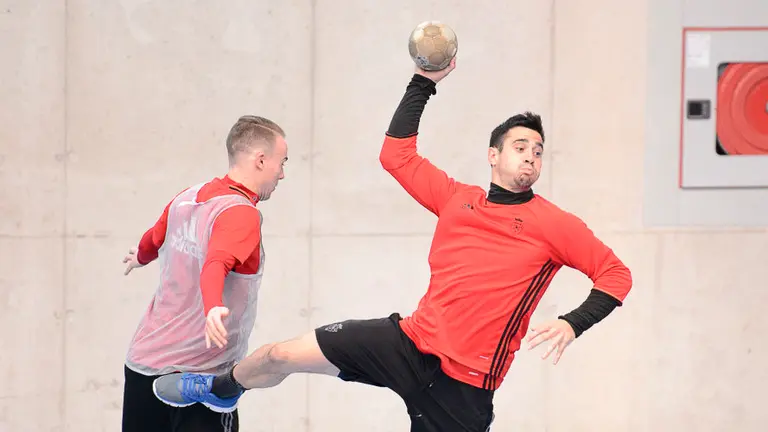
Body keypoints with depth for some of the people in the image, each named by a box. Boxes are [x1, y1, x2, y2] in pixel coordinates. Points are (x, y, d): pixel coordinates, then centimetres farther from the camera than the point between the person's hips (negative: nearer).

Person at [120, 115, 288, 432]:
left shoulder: (185, 198, 8)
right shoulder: (241, 214, -15)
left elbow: (152, 242, 27)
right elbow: (215, 266, -32)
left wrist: (140, 257, 49)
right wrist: (214, 307, -51)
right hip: (199, 373, -8)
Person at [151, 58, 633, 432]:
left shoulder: (552, 224, -2)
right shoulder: (457, 198, 9)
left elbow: (616, 273, -4)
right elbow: (397, 154, 15)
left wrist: (573, 324, -18)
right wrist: (424, 82, 12)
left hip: (463, 382, -4)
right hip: (409, 341, 4)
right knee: (280, 356, 4)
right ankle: (221, 387, 37)